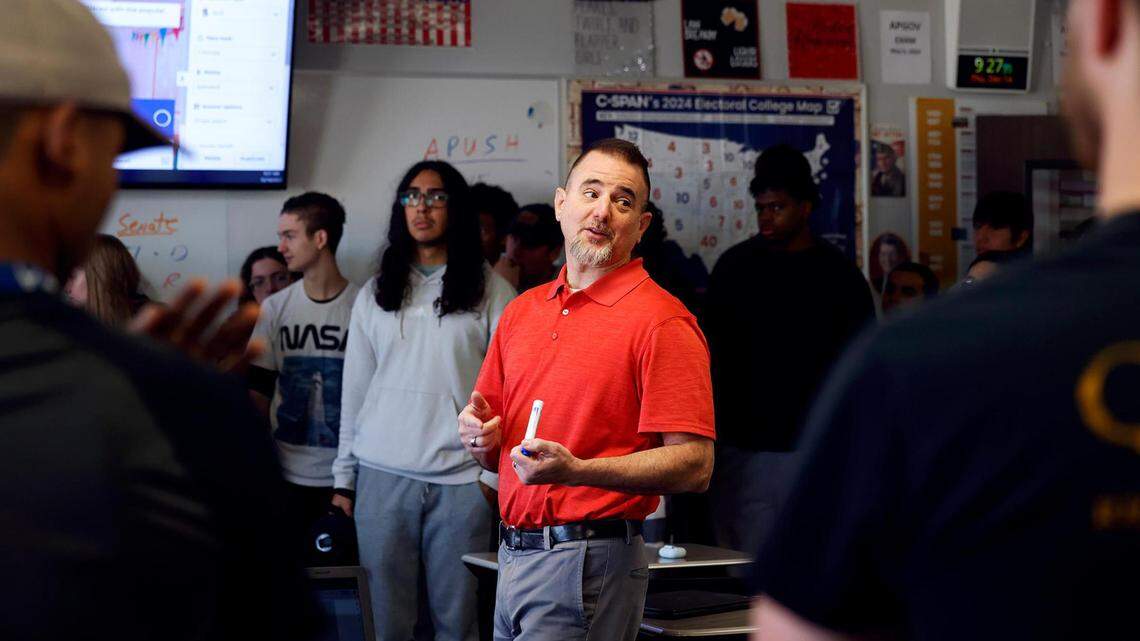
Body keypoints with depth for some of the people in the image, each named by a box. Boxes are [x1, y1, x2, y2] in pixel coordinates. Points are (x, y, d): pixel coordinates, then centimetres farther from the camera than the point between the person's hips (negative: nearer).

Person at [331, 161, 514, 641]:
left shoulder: (489, 291, 4)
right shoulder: (375, 294, 12)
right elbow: (354, 391, 13)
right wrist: (345, 476, 9)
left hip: (460, 477, -2)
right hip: (383, 475, 2)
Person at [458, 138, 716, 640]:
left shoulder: (662, 321, -8)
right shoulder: (521, 311, 13)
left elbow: (694, 466, -16)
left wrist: (577, 471, -25)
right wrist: (479, 433, -2)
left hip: (588, 561, -7)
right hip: (513, 555, 7)